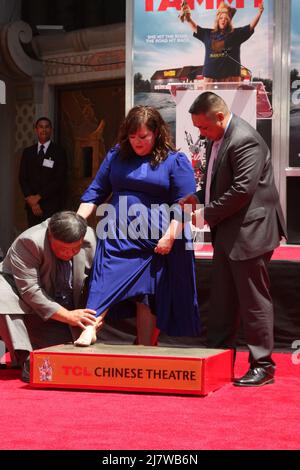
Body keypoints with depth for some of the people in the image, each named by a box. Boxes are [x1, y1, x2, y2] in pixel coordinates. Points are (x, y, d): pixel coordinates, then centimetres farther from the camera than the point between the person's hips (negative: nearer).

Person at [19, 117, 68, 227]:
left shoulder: (59, 152, 1)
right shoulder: (27, 152, 14)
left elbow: (59, 180, -5)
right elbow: (22, 178, 9)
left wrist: (39, 197, -8)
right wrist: (30, 198, -6)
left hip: (51, 206, -3)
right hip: (31, 205, 3)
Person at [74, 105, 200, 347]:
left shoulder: (175, 161, -1)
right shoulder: (116, 155, 12)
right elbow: (96, 191, 15)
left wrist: (170, 236, -15)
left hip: (157, 243, -3)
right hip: (116, 238, 3)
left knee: (149, 298, 3)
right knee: (103, 284, -12)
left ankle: (145, 350, 11)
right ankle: (89, 331, -19)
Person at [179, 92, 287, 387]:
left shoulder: (244, 140, -19)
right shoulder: (216, 140, 12)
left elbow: (242, 190, -23)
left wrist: (207, 213, -15)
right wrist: (198, 198, 7)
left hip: (249, 232, -10)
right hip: (227, 234, 10)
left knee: (253, 300, -3)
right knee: (221, 299, 15)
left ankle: (262, 366, 6)